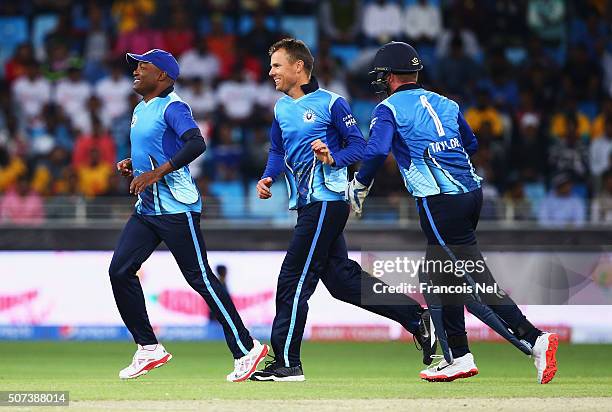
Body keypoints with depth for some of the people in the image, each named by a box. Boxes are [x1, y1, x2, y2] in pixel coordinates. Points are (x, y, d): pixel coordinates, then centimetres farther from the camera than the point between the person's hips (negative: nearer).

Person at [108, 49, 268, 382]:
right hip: (146, 208, 9)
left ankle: (246, 349, -1)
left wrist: (157, 173, -33)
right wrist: (131, 164, 11)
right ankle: (149, 349, 8)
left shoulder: (172, 107, -13)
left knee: (200, 278, -8)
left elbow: (196, 144, -29)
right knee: (120, 270, 0)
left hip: (177, 208, -9)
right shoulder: (140, 110, 16)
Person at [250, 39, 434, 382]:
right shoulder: (281, 108, 15)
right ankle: (415, 316, 17)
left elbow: (359, 145, -9)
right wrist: (268, 178, 6)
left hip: (328, 202, -9)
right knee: (342, 279, 9)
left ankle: (287, 363, -7)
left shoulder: (331, 103, -8)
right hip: (306, 204, 9)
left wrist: (333, 158, -27)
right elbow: (278, 151, 24)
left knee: (293, 279, -10)